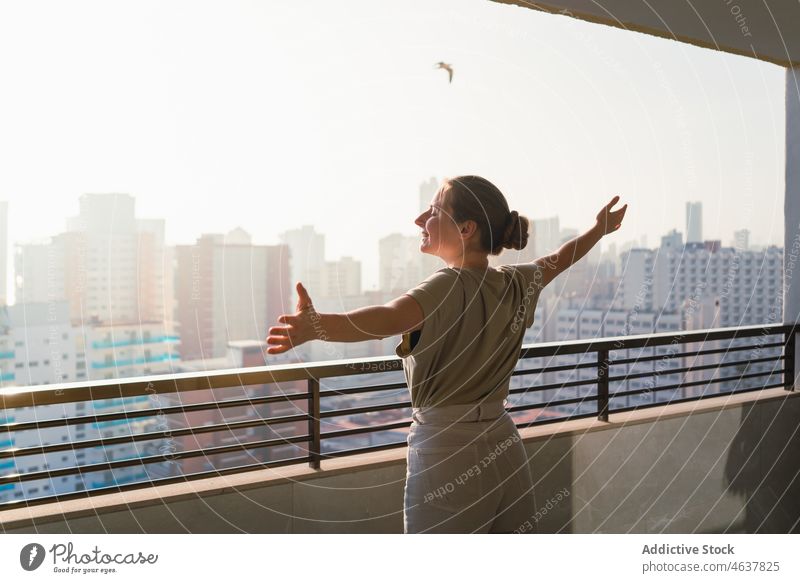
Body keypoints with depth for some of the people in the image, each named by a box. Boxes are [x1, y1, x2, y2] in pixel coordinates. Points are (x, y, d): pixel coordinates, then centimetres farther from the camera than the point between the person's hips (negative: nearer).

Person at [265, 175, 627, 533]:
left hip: (445, 453, -7)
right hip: (504, 449, 8)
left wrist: (315, 326, -56)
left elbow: (391, 318, -39)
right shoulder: (515, 284, 5)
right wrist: (599, 229, 46)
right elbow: (558, 259, 26)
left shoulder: (448, 287, -18)